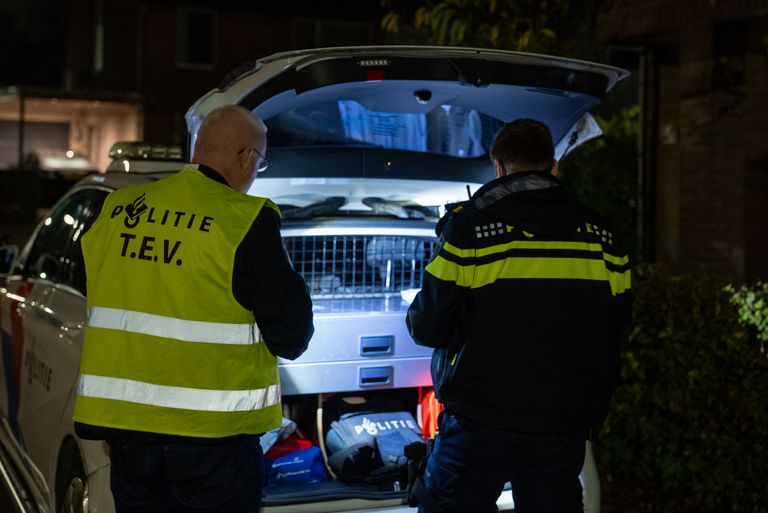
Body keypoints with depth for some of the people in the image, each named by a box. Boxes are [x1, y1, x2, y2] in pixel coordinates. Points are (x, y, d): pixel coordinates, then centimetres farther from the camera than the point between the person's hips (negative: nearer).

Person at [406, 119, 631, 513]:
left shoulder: (469, 227, -9)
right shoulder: (601, 235, 4)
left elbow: (426, 327, -7)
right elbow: (618, 331, 10)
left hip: (482, 426, -4)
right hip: (565, 428, 4)